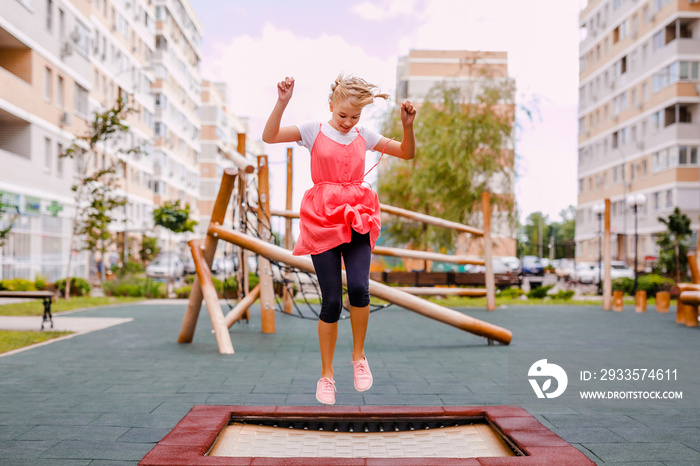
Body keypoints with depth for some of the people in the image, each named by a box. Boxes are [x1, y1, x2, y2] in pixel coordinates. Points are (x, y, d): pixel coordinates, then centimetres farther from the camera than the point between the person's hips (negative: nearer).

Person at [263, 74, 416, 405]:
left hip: (357, 218, 2)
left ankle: (359, 355, 8)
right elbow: (269, 137, -8)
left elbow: (407, 153, 15)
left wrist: (407, 125, -2)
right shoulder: (314, 131, 4)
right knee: (332, 300, -4)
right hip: (323, 221, -2)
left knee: (359, 288, -19)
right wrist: (282, 102, -19)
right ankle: (326, 374, 14)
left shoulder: (364, 136, 12)